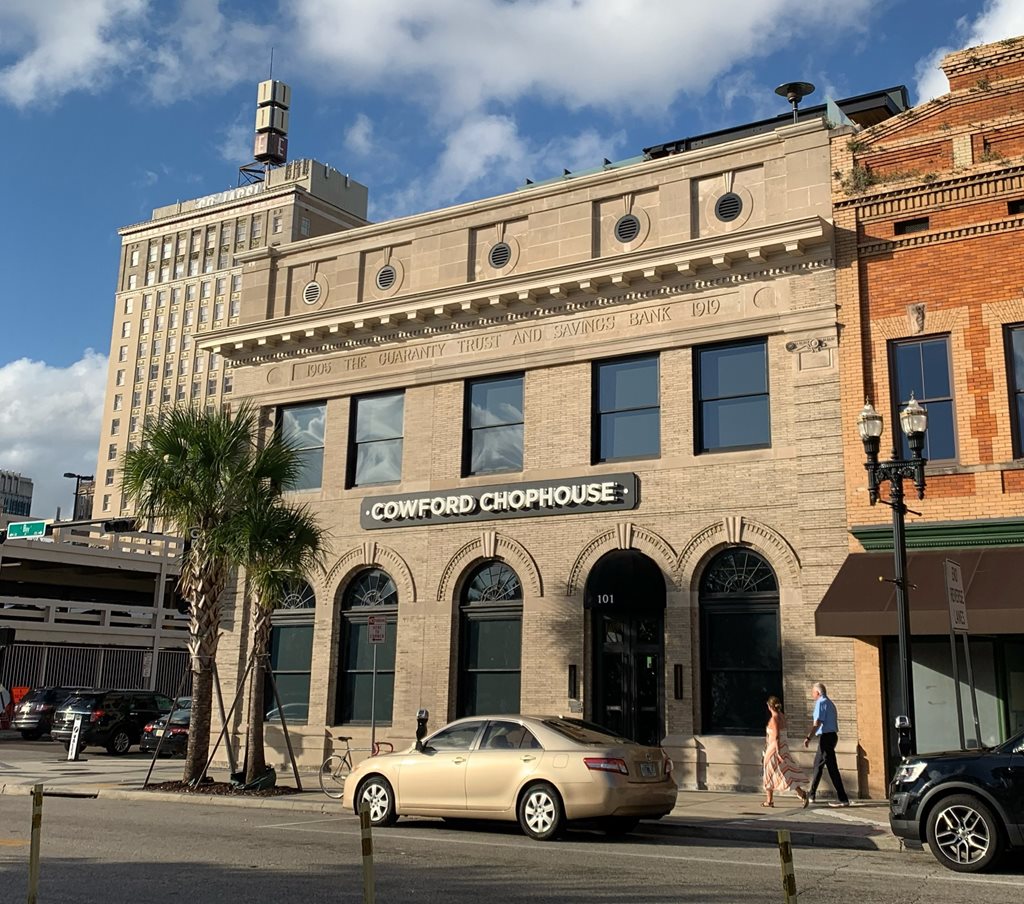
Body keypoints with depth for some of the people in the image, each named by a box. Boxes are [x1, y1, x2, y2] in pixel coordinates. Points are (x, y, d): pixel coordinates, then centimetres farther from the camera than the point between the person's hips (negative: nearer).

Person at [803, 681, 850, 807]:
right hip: (832, 735, 10)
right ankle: (811, 794, 26)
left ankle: (843, 799, -11)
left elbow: (817, 723, -21)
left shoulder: (821, 703, -11)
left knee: (832, 768, -9)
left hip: (825, 736, -10)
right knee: (818, 765, 17)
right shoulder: (830, 703, 18)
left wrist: (808, 737, -26)